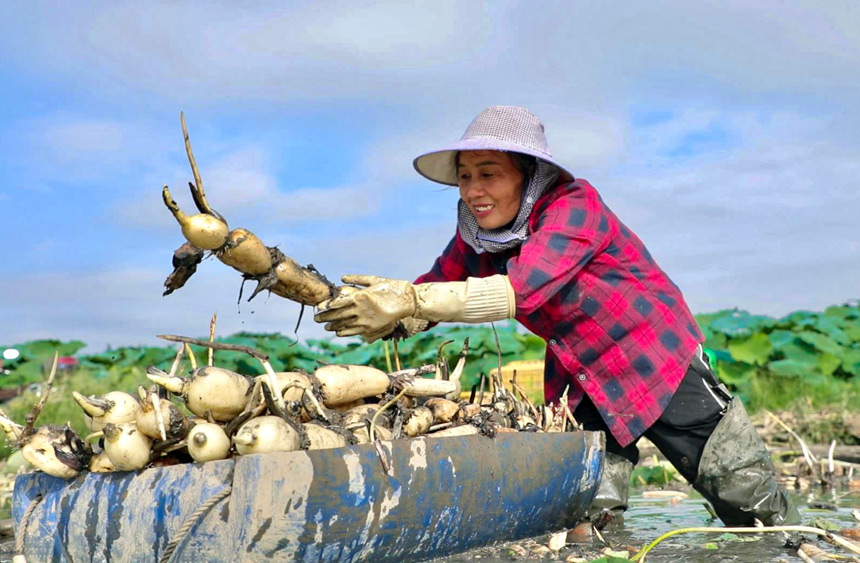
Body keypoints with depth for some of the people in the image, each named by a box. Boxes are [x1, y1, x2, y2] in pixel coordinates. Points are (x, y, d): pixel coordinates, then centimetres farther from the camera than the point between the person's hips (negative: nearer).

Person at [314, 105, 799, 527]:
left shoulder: (575, 204, -28)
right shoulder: (476, 236, -6)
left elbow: (521, 291, -41)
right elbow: (431, 291, -11)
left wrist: (409, 300, -48)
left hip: (659, 360, -5)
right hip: (582, 379, 5)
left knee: (742, 491, 9)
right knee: (590, 512, 4)